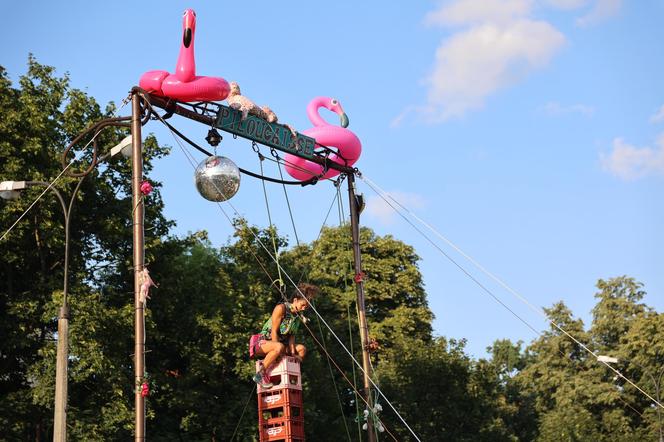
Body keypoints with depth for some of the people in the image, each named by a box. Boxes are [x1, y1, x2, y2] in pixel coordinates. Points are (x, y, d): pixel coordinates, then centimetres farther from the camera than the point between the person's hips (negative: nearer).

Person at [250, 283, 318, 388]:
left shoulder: (298, 316, 7)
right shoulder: (281, 308, -17)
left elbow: (291, 336, 5)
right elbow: (274, 331, -20)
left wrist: (292, 354, -10)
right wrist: (278, 353, -24)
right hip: (263, 342, -8)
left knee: (302, 349, -3)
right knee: (279, 347, -38)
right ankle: (260, 374, -28)